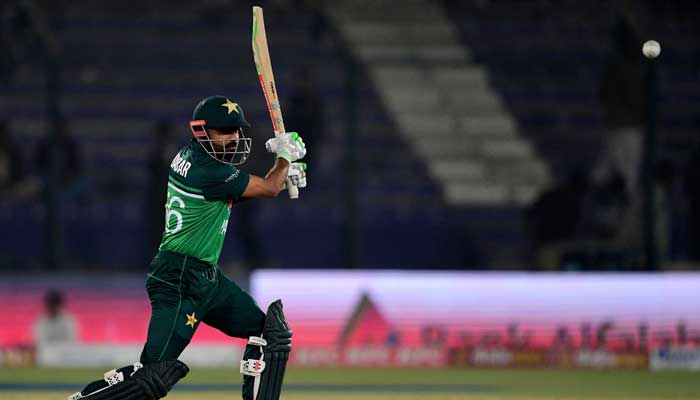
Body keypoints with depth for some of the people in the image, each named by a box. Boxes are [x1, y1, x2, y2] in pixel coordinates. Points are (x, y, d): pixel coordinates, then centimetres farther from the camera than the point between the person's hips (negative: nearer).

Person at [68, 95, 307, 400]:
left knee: (271, 333, 13)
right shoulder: (208, 171, -19)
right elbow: (269, 189, -6)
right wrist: (285, 155, 13)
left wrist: (284, 173, 12)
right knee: (154, 373, -16)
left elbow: (239, 190, 24)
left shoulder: (189, 157, 8)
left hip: (206, 277, 11)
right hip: (179, 281, -11)